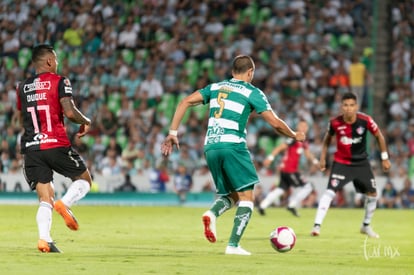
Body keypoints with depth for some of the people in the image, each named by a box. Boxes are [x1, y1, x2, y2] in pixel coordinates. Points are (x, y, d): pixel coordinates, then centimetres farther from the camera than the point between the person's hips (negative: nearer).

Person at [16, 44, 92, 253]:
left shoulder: (22, 87, 15)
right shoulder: (59, 81, -2)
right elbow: (69, 112, -13)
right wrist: (86, 122, 6)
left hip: (31, 148, 5)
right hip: (57, 145, -5)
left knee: (45, 199, 5)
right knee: (85, 179, 15)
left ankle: (44, 238, -17)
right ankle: (64, 203, -14)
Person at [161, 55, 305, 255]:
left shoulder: (215, 87, 19)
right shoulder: (252, 93, 4)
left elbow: (185, 102, 10)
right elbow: (275, 123, 0)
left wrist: (173, 132, 11)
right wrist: (294, 136, 18)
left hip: (210, 148, 6)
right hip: (232, 146, -6)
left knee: (231, 196, 18)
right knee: (246, 197, 2)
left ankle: (212, 213, -15)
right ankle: (233, 245, -9)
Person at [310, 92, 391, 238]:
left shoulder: (365, 120, -18)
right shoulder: (335, 122, -18)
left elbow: (379, 136, -2)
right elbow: (327, 138, 3)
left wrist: (384, 158, 1)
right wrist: (323, 158, 2)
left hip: (361, 162, 2)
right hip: (341, 162, -2)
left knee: (372, 193, 7)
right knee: (330, 191, -20)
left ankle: (366, 226, 30)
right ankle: (317, 225, -21)